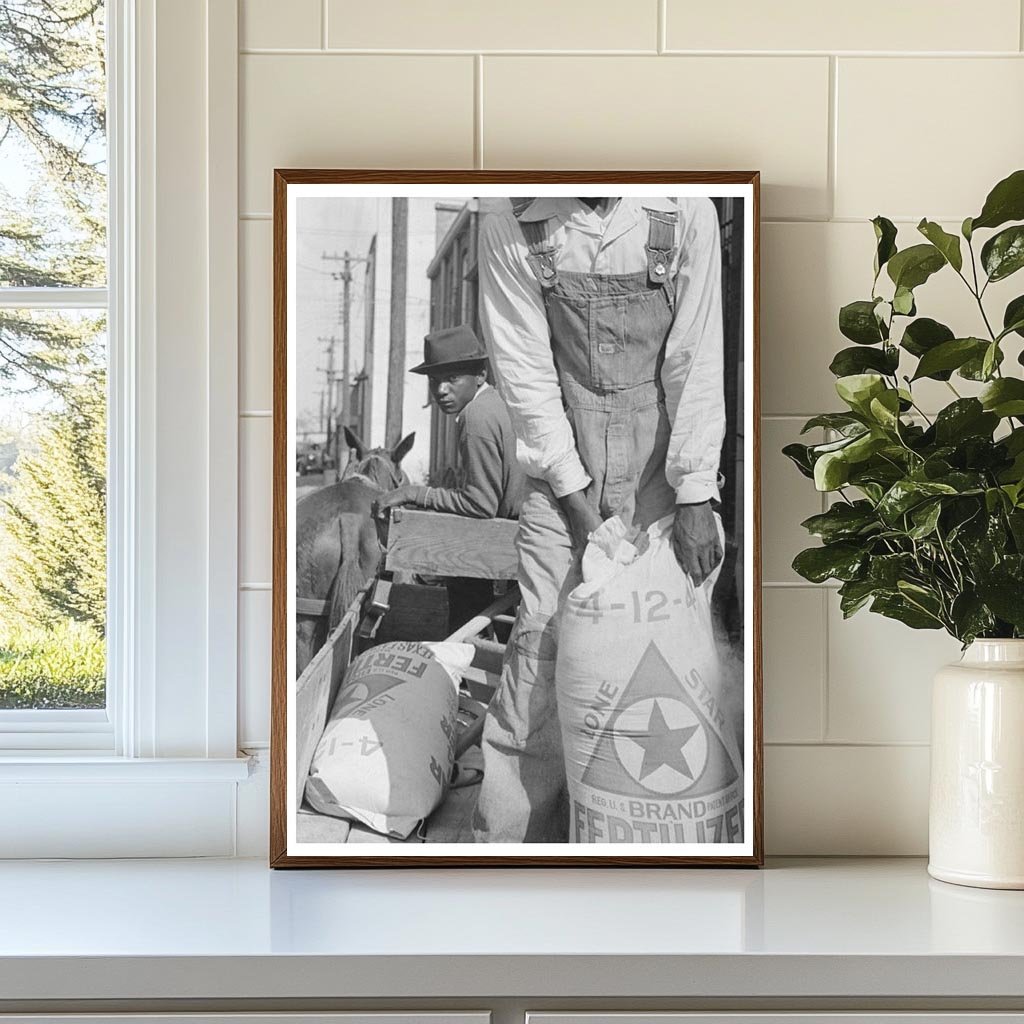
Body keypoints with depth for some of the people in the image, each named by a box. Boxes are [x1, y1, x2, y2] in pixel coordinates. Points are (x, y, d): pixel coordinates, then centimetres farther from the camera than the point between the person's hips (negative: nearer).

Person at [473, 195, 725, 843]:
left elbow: (698, 363, -7)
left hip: (665, 474, 0)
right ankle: (506, 845, 4)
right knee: (540, 658, -5)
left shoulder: (687, 215, -6)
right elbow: (525, 375, -5)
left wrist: (695, 497, -12)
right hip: (564, 480, 0)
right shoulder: (511, 232, -6)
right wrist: (578, 501, -9)